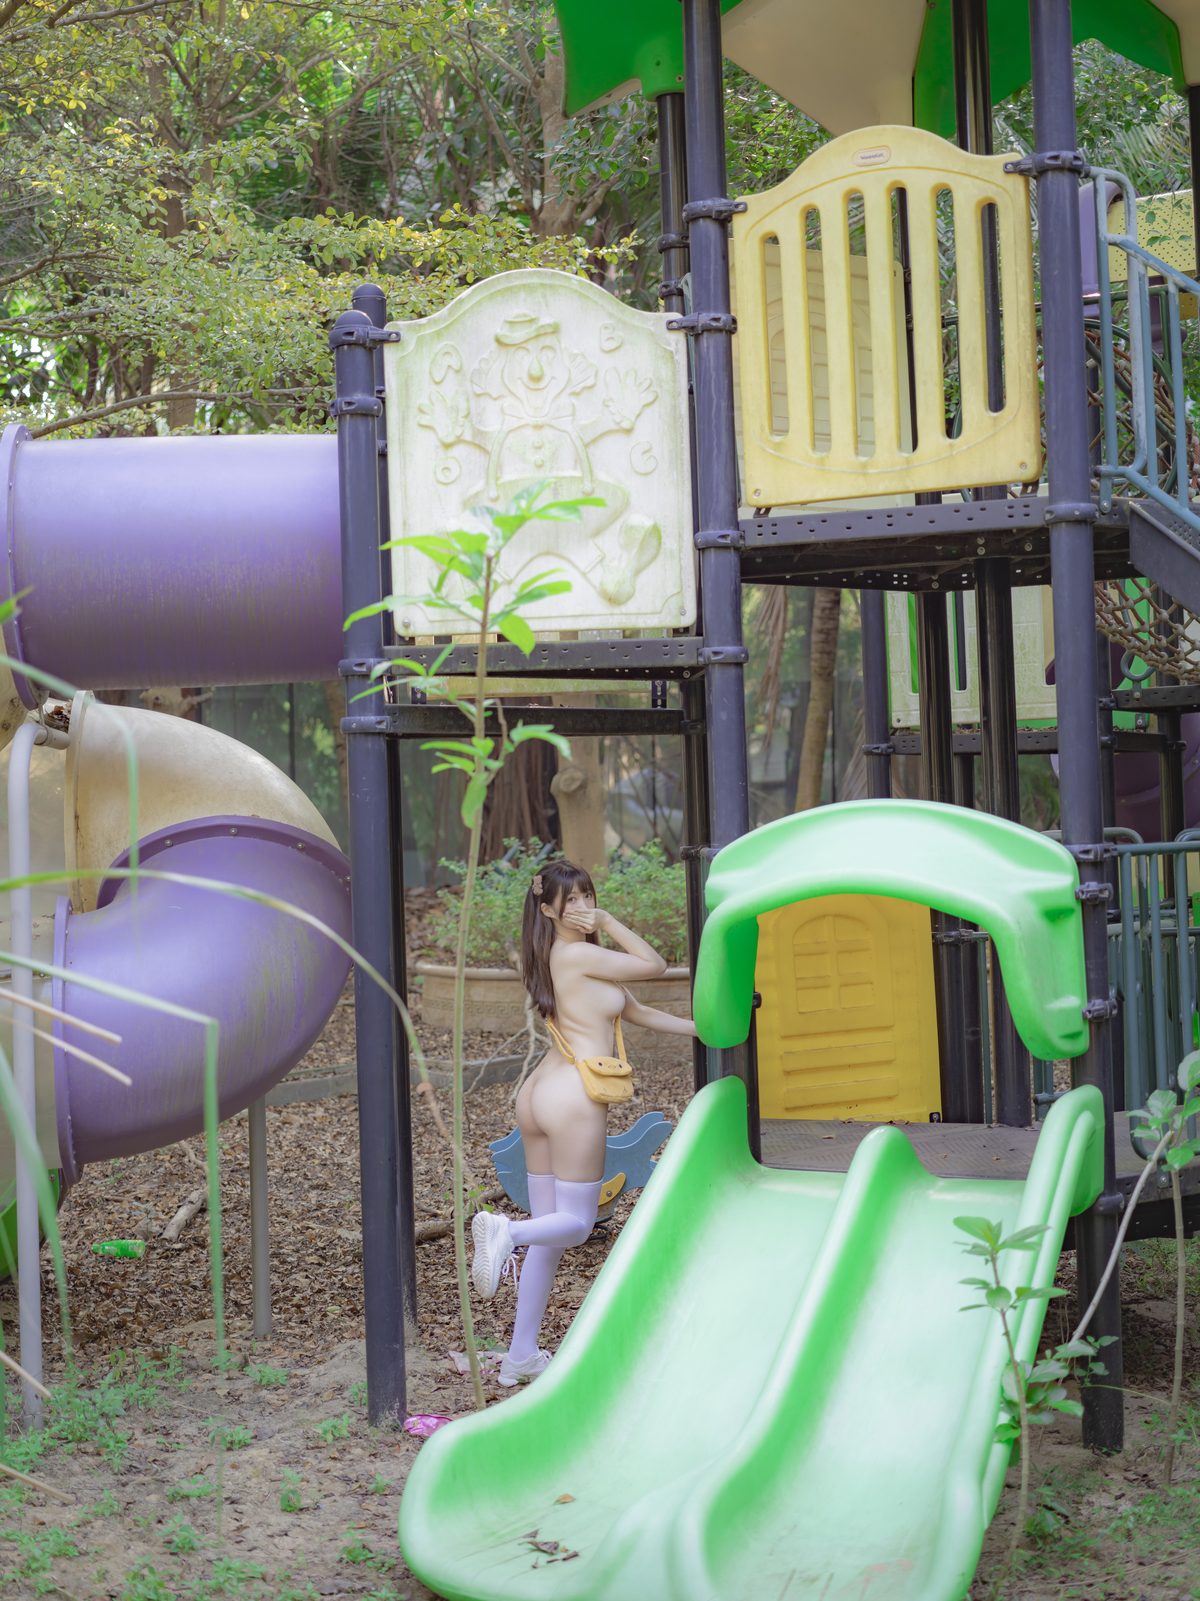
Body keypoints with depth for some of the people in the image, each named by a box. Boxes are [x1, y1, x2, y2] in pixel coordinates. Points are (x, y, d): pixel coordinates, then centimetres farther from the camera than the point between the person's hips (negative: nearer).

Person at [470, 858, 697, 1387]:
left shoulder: (568, 957, 18)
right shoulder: (579, 954, -11)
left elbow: (637, 1011, 22)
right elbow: (655, 966, -4)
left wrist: (699, 1029, 21)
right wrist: (608, 922, -2)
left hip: (539, 1093, 9)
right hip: (574, 1098, -9)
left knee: (547, 1231, 12)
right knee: (575, 1223, -1)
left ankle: (521, 1356, 14)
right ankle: (505, 1230, -28)